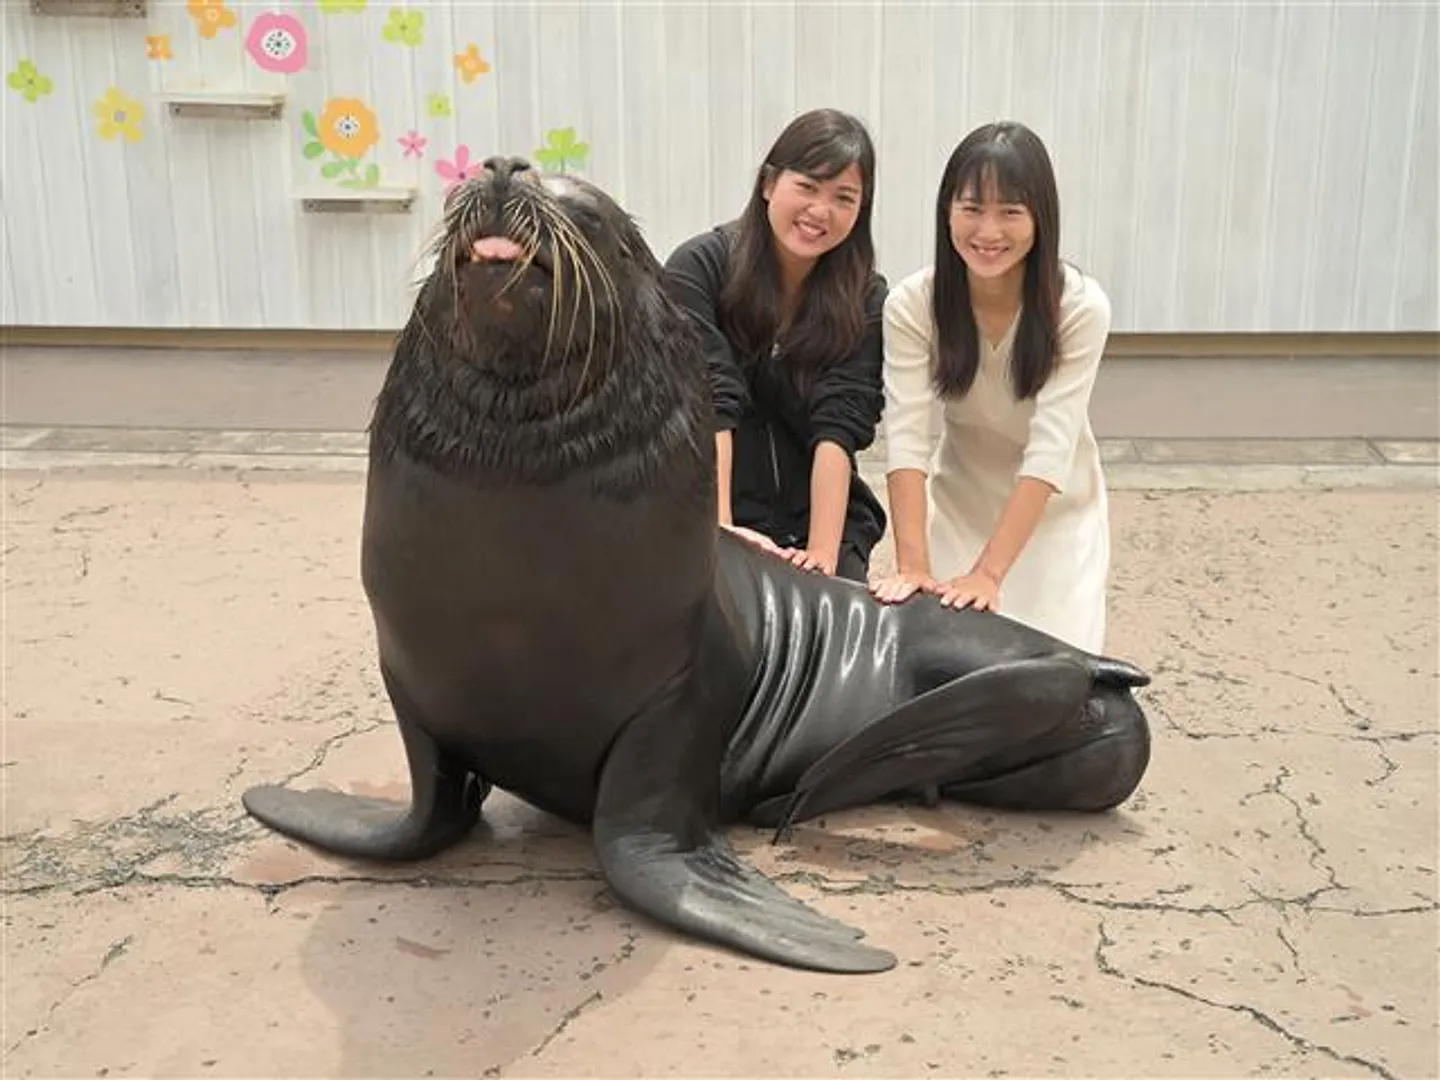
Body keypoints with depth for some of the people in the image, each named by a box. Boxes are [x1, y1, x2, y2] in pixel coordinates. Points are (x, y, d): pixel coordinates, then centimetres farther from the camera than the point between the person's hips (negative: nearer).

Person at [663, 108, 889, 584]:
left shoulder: (865, 300, -4)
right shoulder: (698, 268, -9)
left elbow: (839, 425, -14)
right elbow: (708, 407, -19)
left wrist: (823, 553, -25)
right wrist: (719, 531, -30)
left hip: (823, 522, 2)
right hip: (704, 525, -1)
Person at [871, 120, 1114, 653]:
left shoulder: (1080, 307, -24)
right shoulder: (911, 305, -20)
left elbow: (1051, 449, -30)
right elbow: (906, 438, -26)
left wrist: (989, 572, -37)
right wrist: (913, 565, -37)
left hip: (1058, 514, -1)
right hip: (959, 508, 1)